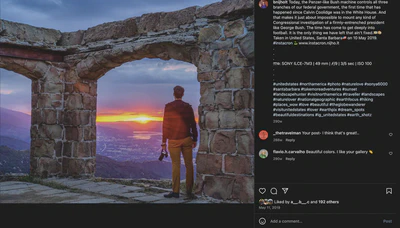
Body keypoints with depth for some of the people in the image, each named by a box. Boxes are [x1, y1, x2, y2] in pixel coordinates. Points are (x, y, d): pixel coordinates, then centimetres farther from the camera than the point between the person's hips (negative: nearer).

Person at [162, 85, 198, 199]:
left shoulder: (168, 107, -5)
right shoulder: (188, 107, 2)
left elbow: (165, 125, -6)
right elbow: (193, 124, 1)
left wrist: (164, 142, -2)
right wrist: (195, 139, 9)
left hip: (173, 140, -1)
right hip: (186, 139, 2)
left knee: (175, 165, 3)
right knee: (189, 165, 5)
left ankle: (175, 191, 3)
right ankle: (189, 191, 4)